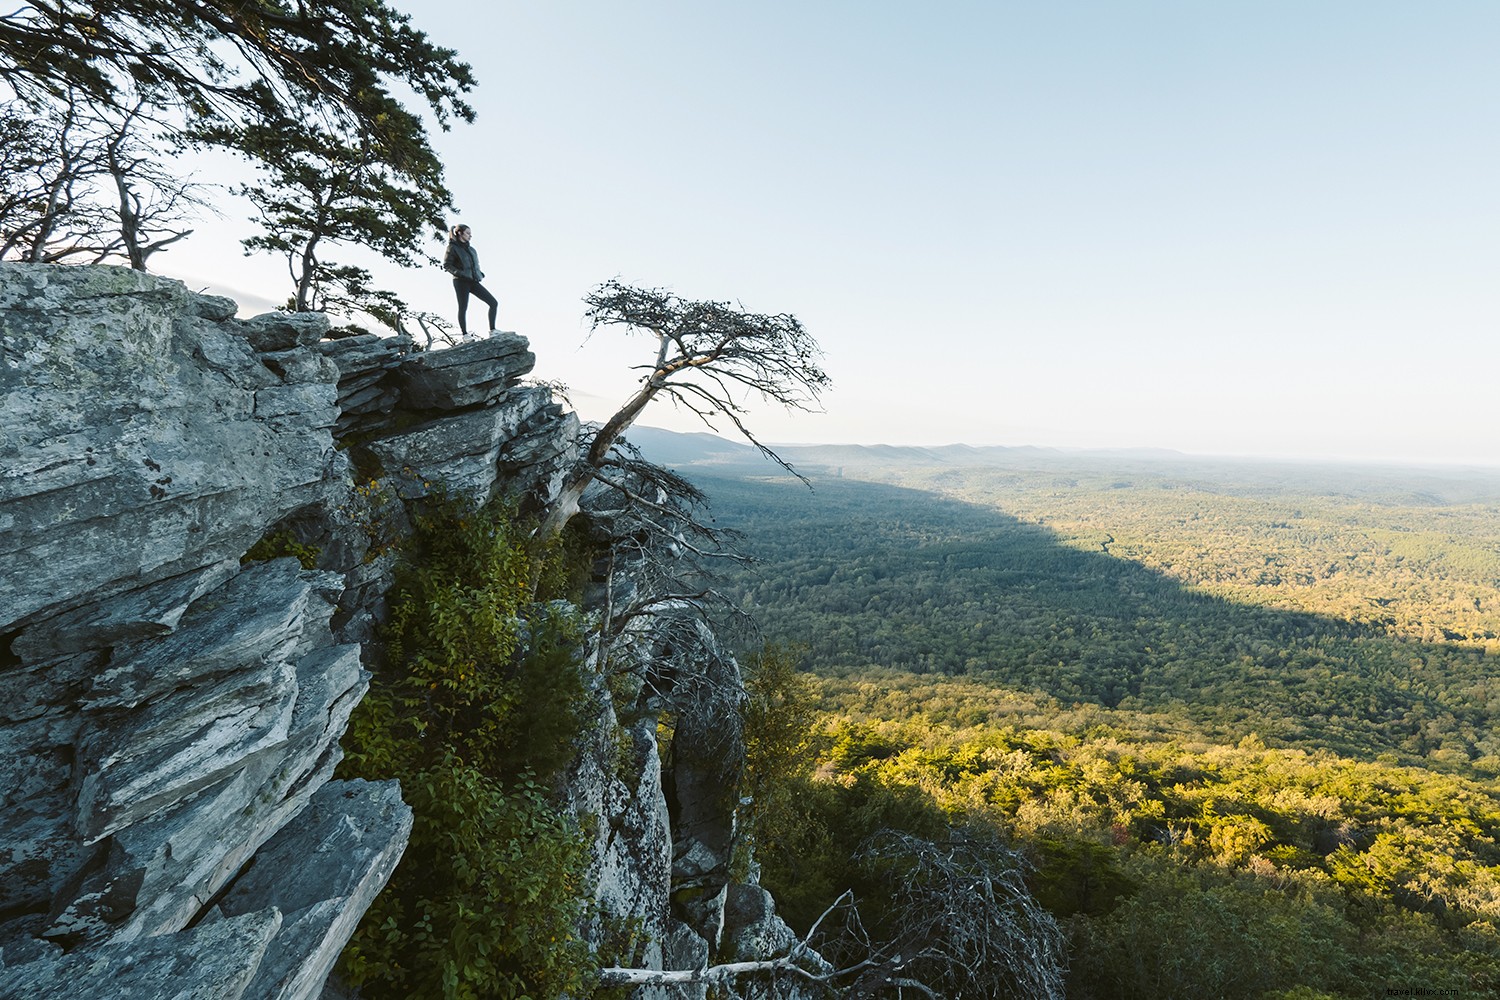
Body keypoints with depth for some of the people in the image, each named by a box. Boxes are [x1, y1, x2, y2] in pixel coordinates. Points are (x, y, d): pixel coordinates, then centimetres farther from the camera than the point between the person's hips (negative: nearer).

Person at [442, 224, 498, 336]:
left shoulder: (471, 249, 19)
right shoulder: (453, 247, -1)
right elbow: (446, 265, -8)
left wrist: (480, 274, 9)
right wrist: (461, 274, -18)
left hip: (473, 281, 7)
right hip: (461, 282, -6)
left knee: (493, 303, -5)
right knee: (463, 308, -3)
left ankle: (492, 331, -4)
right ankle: (465, 335, 4)